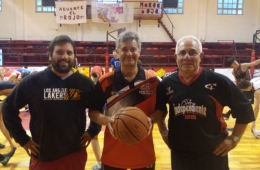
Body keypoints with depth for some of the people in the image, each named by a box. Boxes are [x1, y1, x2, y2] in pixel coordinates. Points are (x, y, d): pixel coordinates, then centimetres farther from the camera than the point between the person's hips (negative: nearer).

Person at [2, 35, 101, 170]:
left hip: (75, 155, 1)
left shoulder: (85, 83, -3)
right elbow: (8, 107, 2)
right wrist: (22, 139, -1)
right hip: (42, 157, 0)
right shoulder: (33, 82, -7)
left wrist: (92, 132, 1)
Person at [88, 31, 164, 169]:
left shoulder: (153, 80, -4)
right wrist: (106, 120, -18)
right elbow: (92, 111, 1)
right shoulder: (105, 81, -5)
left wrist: (151, 120, -18)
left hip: (144, 153, 1)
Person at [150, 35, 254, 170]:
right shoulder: (167, 83, -5)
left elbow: (245, 110, -2)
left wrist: (234, 139, -3)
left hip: (213, 154, -2)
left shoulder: (218, 81, -12)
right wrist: (150, 120, -7)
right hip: (179, 154, 3)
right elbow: (160, 110, 11)